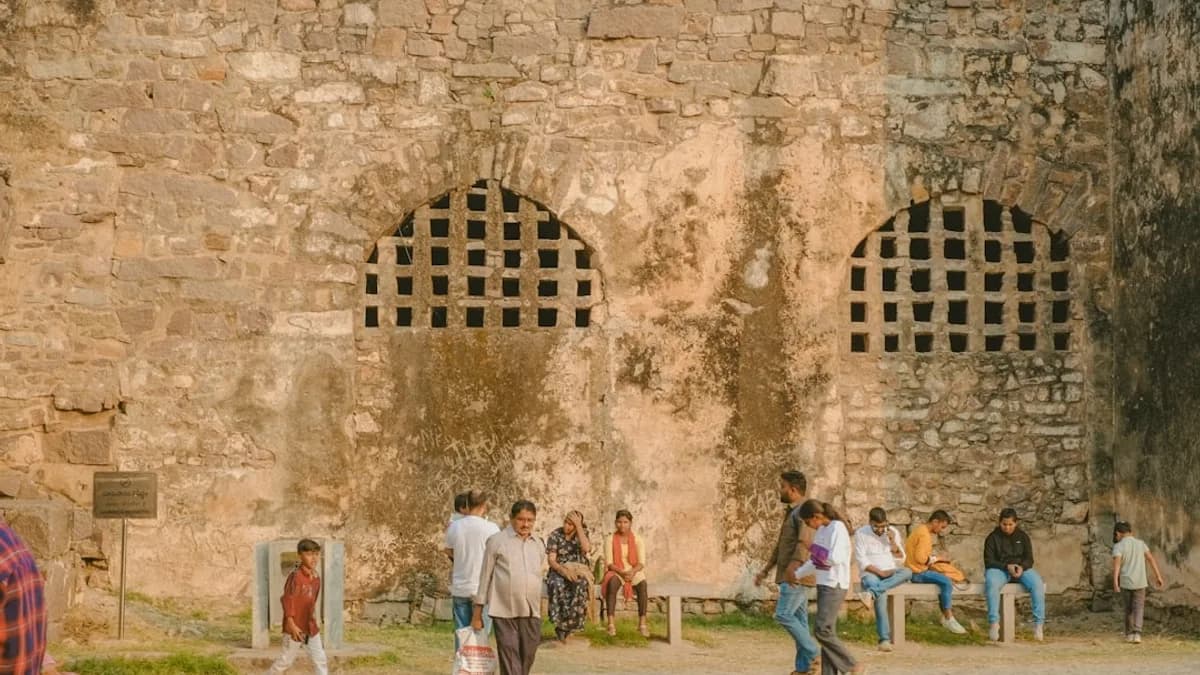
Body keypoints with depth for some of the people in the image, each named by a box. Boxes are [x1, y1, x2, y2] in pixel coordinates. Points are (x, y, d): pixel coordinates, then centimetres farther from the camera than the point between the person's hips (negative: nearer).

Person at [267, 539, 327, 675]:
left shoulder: (316, 577, 6)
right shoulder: (296, 576, -18)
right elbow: (287, 600, -19)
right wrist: (291, 625, -22)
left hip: (311, 627, 7)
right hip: (296, 626, -7)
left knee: (320, 660, 5)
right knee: (286, 660, 4)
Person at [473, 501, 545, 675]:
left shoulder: (538, 545, 13)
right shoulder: (497, 541, -1)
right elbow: (485, 576, 2)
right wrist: (478, 612, 2)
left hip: (531, 612, 4)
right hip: (504, 611, -4)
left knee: (527, 658, 7)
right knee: (510, 659, -6)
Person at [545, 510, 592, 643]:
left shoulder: (583, 534, 5)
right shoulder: (555, 535, 1)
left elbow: (586, 548, -17)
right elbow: (551, 560, -7)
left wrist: (579, 526, -16)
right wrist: (564, 570, -25)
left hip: (579, 571, 1)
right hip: (558, 571, -1)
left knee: (581, 584, -36)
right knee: (557, 585, -37)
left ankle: (564, 627, -28)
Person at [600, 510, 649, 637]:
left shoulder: (637, 540, 0)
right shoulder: (611, 540, -1)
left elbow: (641, 563, -7)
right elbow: (609, 563, -6)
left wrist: (632, 572, -26)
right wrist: (622, 572, -23)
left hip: (634, 572, 1)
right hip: (616, 572, -1)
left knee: (642, 584, -34)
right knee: (612, 583, -37)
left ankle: (642, 623, -37)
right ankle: (611, 623, -42)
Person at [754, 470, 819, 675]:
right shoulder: (790, 512, 21)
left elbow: (805, 540, -28)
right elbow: (781, 545, 27)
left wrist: (794, 564, -41)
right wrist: (766, 571, 26)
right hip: (790, 576, 10)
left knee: (783, 615, -14)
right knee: (798, 620, 6)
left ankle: (814, 653, -8)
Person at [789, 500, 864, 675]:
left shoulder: (837, 528, -13)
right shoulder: (821, 530, 14)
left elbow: (835, 558, -22)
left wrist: (816, 550, -9)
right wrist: (798, 574, 28)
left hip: (834, 586, -9)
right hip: (823, 585, 9)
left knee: (822, 630, -14)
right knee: (827, 631, 7)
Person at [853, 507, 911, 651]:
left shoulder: (893, 532, 8)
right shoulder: (861, 533, -2)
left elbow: (901, 560, 5)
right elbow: (862, 561, -8)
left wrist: (893, 541, -10)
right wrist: (880, 572, -19)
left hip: (890, 572, 4)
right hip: (870, 573, -4)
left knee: (907, 572, -32)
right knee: (880, 595, -38)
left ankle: (872, 592, -44)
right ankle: (884, 638, -43)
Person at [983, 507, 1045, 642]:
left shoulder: (1022, 536, 10)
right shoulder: (992, 538, 3)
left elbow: (1029, 559, 5)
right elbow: (989, 561, -3)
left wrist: (1022, 567, -19)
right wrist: (1007, 566, -20)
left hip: (1021, 569, 2)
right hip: (999, 569, -2)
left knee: (1037, 584, -30)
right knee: (992, 583, -39)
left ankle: (1039, 623, -28)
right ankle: (993, 623, -39)